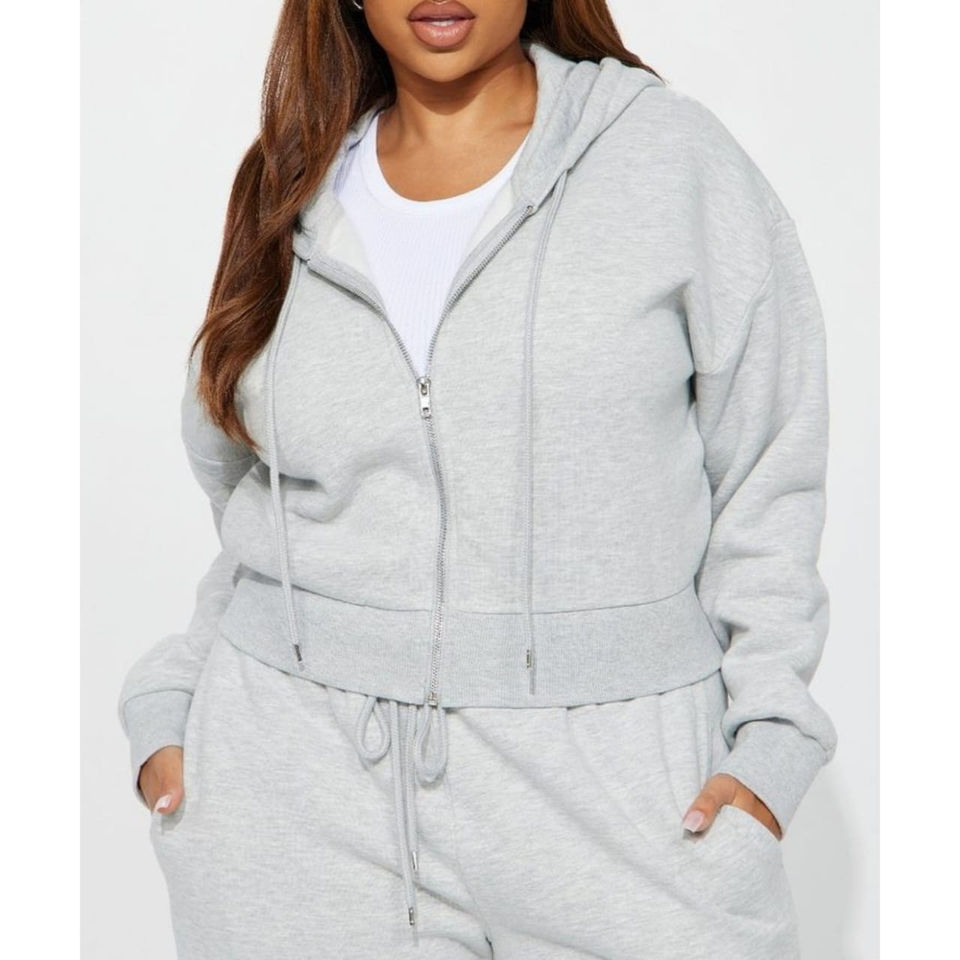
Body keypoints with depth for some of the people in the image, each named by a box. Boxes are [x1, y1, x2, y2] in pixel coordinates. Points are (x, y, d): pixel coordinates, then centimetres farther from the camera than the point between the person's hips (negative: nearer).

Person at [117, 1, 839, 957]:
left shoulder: (670, 153, -1)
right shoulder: (293, 194, 9)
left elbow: (767, 480, -1)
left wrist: (767, 744, -8)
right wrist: (167, 701, 6)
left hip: (599, 770, -2)